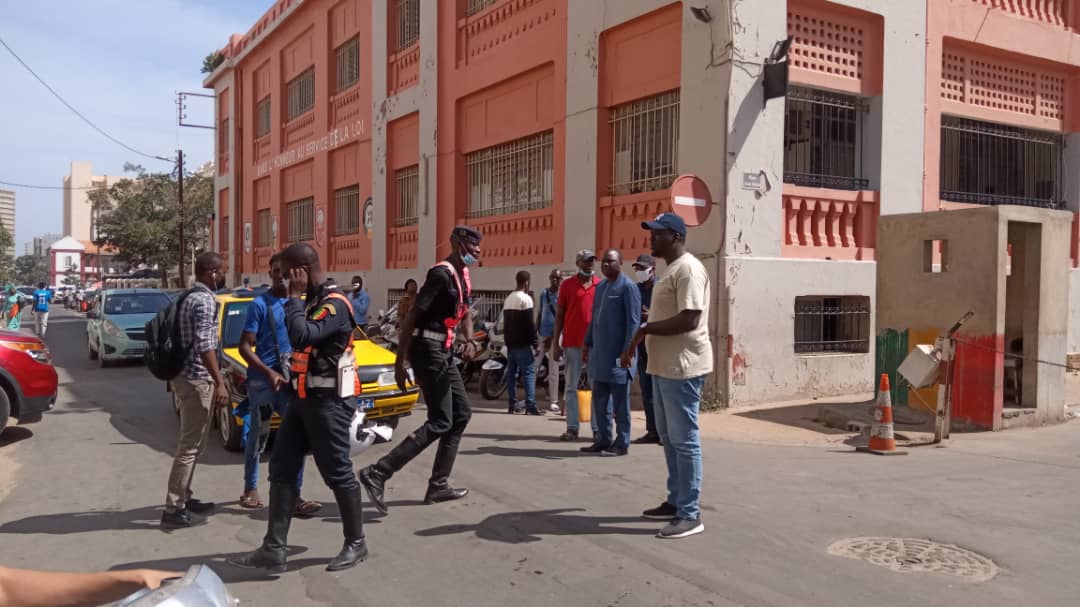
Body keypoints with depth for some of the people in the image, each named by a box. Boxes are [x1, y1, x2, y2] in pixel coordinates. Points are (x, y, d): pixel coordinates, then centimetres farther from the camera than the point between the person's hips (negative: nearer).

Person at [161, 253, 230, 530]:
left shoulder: (187, 297, 15)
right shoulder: (204, 300, -16)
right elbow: (204, 346, -23)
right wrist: (219, 383, -24)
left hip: (184, 376, 10)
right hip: (197, 379, -10)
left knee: (191, 443, 18)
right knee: (191, 445, -6)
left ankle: (184, 499, 25)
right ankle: (174, 510, -3)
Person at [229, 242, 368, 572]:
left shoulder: (335, 303, -16)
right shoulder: (311, 301, 14)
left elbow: (302, 337, -30)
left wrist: (295, 297, -20)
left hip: (328, 401, -10)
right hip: (303, 398, 10)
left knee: (338, 473, 0)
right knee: (282, 469, 6)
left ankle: (356, 544, 15)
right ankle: (274, 549, 10)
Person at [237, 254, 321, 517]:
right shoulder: (260, 304, -5)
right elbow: (245, 347, -9)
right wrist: (270, 373, -19)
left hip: (293, 380, 4)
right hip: (263, 381, -4)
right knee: (258, 437, 8)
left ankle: (293, 495, 3)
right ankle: (250, 490, 23)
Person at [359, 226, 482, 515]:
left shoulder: (463, 275, 13)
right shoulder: (442, 274, -16)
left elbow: (465, 314, 19)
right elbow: (412, 316, -18)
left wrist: (469, 341, -3)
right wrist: (400, 362, -18)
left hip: (443, 351, 10)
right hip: (428, 349, -10)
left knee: (462, 414, 12)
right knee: (440, 422, -10)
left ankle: (438, 485, 17)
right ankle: (378, 473, -10)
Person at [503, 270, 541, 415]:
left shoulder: (508, 299, 14)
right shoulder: (525, 298, -12)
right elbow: (530, 323, -16)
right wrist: (536, 343, -13)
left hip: (511, 343, 8)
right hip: (523, 343, -8)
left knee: (511, 373, 9)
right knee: (529, 373, -9)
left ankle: (512, 404, 11)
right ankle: (530, 406, -16)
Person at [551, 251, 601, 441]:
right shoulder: (567, 285, 4)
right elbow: (559, 314, 5)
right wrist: (556, 342, 1)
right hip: (572, 343, 0)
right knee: (571, 386, 3)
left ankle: (597, 428, 9)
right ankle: (572, 428, 8)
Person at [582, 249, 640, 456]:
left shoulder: (628, 287, -9)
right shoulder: (600, 287, 16)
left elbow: (633, 321, -13)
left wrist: (627, 351, -18)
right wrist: (588, 344, 18)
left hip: (617, 354, -8)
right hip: (599, 352, 8)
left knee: (620, 402, 0)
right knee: (600, 399, 12)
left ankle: (622, 443, 7)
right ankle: (603, 439, 21)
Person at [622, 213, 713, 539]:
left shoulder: (688, 269, -15)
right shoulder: (671, 270, 17)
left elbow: (689, 320, -24)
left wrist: (645, 328, -16)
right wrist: (637, 342, 17)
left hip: (682, 367, -11)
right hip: (665, 366, 11)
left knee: (684, 440, -6)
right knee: (669, 437, 17)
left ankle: (690, 514, 1)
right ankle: (676, 502, 27)